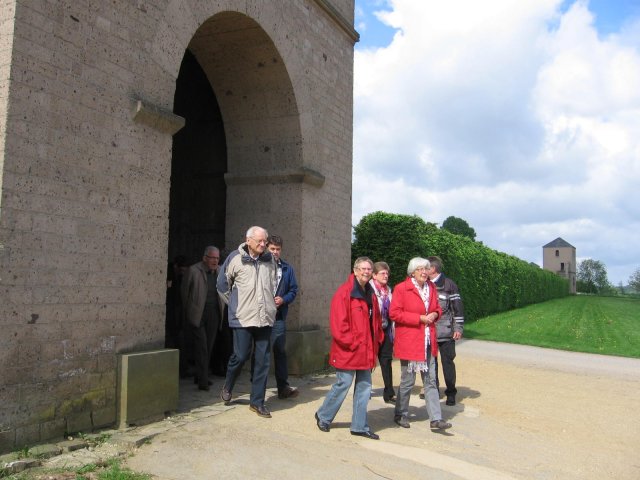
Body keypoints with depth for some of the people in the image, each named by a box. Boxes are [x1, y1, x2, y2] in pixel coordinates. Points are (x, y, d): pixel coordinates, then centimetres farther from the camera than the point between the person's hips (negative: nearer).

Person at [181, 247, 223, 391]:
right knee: (201, 346, -9)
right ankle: (203, 380, -8)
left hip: (213, 314, 5)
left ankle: (201, 376, 21)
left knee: (208, 347, 9)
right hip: (198, 314, -5)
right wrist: (188, 310, 10)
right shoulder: (193, 271, -6)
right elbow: (184, 290, 4)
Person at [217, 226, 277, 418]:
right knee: (241, 356, -1)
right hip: (243, 317, -4)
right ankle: (227, 387, 30)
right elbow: (223, 284, 5)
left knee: (263, 360, 5)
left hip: (265, 317, 4)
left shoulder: (269, 260, 7)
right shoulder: (235, 258, -5)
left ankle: (257, 401, 16)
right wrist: (234, 303, 7)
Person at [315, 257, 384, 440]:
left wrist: (376, 341, 10)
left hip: (366, 351, 8)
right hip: (348, 350, -8)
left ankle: (359, 426, 20)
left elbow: (376, 320, 20)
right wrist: (351, 342, -17)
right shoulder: (345, 291, -13)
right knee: (343, 384, 0)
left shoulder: (370, 294, 12)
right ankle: (323, 416, 22)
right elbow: (338, 322, -18)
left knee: (364, 387, 10)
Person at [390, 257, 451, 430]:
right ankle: (400, 414, 23)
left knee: (430, 381, 7)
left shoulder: (431, 287, 10)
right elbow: (394, 313, -15)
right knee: (407, 381, 5)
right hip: (409, 342, -6)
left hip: (428, 342, 6)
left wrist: (435, 314, -2)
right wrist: (420, 318, -17)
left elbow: (437, 307, 23)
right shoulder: (401, 288, -10)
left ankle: (436, 418, 11)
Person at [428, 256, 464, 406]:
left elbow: (457, 307, -4)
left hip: (445, 332, -5)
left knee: (447, 362, 2)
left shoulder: (449, 284, -4)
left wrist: (458, 328, -7)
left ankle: (451, 392, 14)